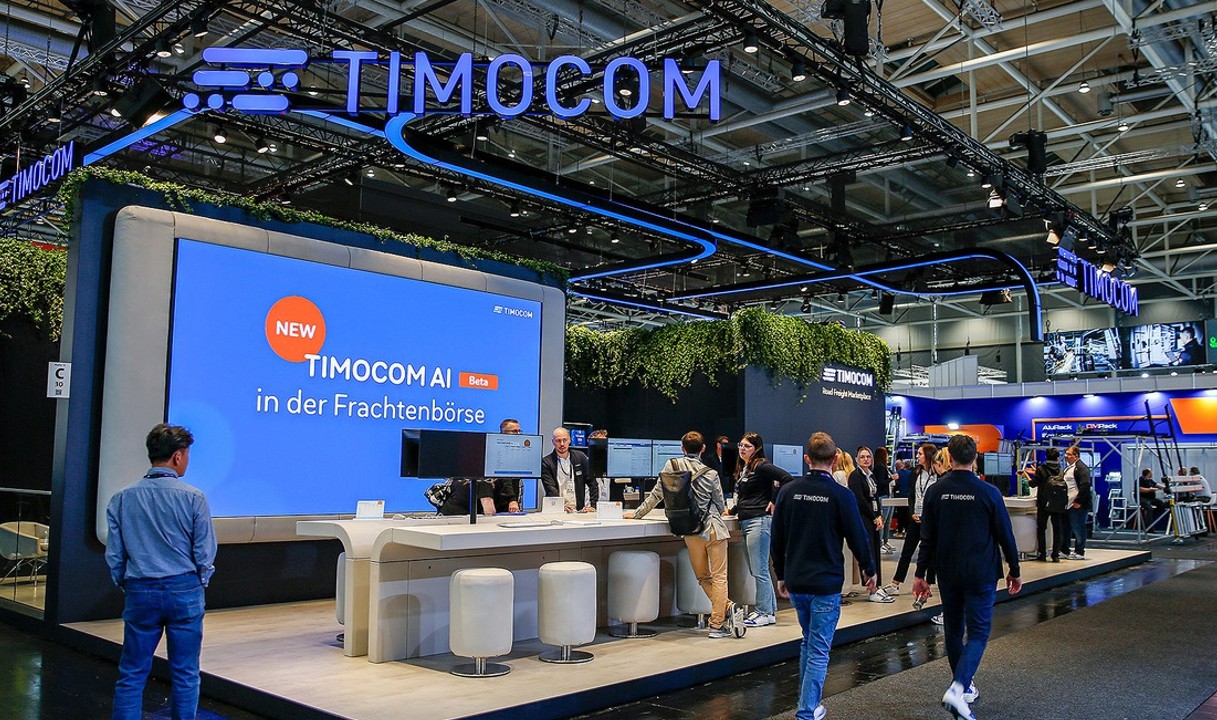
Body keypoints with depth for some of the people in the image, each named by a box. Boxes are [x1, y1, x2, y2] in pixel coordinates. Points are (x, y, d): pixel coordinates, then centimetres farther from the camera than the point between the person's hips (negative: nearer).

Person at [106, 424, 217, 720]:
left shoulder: (122, 498, -1)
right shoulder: (193, 498, -10)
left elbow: (114, 556, 2)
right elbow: (205, 554, -8)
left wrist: (126, 586, 16)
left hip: (140, 593, 2)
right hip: (184, 591, -2)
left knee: (131, 674, 11)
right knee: (185, 674, 9)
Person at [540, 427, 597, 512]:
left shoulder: (580, 457, 10)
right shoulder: (546, 462, 1)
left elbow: (592, 484, 12)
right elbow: (550, 489, -9)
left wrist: (592, 506, -1)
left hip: (579, 511, 2)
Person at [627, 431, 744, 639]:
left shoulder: (671, 465, -1)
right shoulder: (710, 474, -4)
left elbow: (656, 494, 3)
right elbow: (721, 506, 7)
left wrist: (637, 513, 16)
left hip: (691, 532, 2)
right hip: (714, 528, -2)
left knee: (703, 577, 16)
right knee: (718, 577, 2)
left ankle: (728, 607, 3)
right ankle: (717, 625, -4)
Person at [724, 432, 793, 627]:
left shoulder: (761, 466, -10)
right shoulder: (742, 469, 17)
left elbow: (787, 478, -20)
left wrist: (775, 501, -15)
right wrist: (732, 510, 25)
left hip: (759, 521, -10)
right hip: (745, 522, 10)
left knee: (759, 570, -5)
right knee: (755, 570, 13)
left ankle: (765, 613, 3)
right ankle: (770, 609, 22)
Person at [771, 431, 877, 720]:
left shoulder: (788, 491, 0)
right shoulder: (841, 495, -11)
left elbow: (777, 539, 5)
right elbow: (857, 536, -4)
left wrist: (781, 575, 16)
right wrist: (869, 570, 12)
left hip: (796, 583, 5)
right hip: (826, 584, -4)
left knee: (808, 642, 21)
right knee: (819, 650, 1)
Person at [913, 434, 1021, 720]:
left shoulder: (935, 491, -3)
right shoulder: (989, 493, -9)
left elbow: (927, 537, 0)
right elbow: (1005, 536, -2)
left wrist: (921, 573, 6)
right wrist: (1014, 571, 10)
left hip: (947, 574, 3)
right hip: (981, 574, -3)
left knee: (953, 630, 17)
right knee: (978, 632, 2)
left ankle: (965, 687, 28)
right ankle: (958, 688, -16)